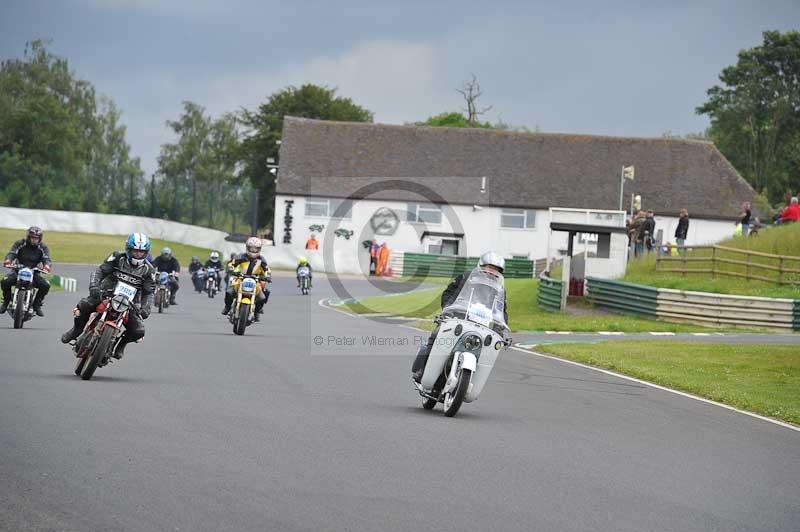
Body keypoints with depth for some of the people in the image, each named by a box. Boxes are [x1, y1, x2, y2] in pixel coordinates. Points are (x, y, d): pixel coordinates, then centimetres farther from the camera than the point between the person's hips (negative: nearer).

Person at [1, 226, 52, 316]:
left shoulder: (42, 247, -1)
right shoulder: (20, 243, -5)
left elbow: (46, 258, -13)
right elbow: (12, 252, -17)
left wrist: (47, 265, -40)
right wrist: (8, 260, -42)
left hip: (34, 273, 1)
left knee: (46, 285, -24)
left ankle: (37, 305, -3)